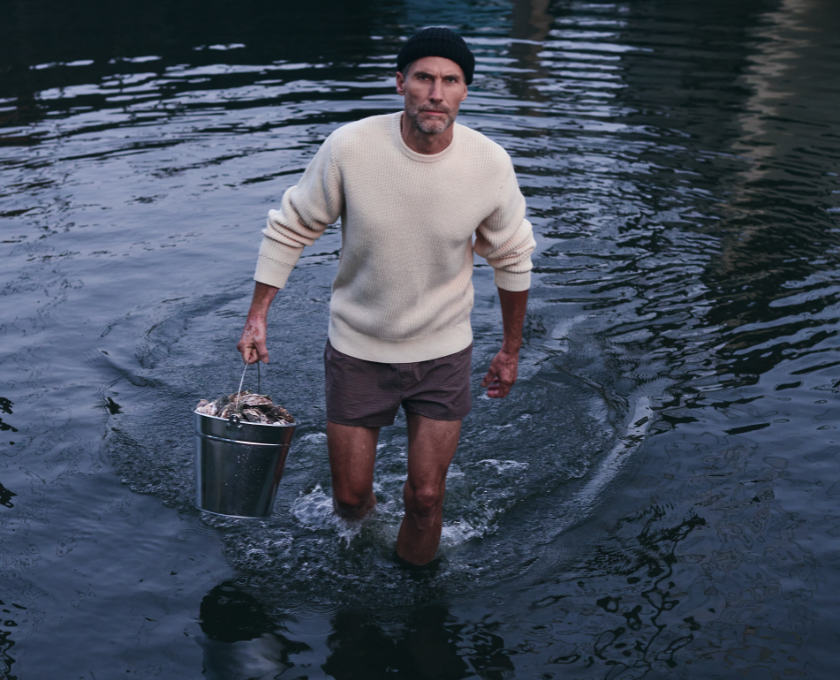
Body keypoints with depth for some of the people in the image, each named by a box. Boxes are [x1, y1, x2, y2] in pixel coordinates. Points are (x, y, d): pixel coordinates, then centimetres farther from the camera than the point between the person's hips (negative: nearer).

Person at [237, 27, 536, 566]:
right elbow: (290, 228, -4)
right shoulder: (349, 148, -20)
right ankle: (362, 524, 49)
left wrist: (511, 350, 10)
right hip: (358, 349, 0)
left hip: (444, 353, 0)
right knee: (350, 498, 10)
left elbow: (512, 259, 2)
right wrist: (257, 316, -5)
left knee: (426, 497, 2)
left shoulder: (490, 165, -15)